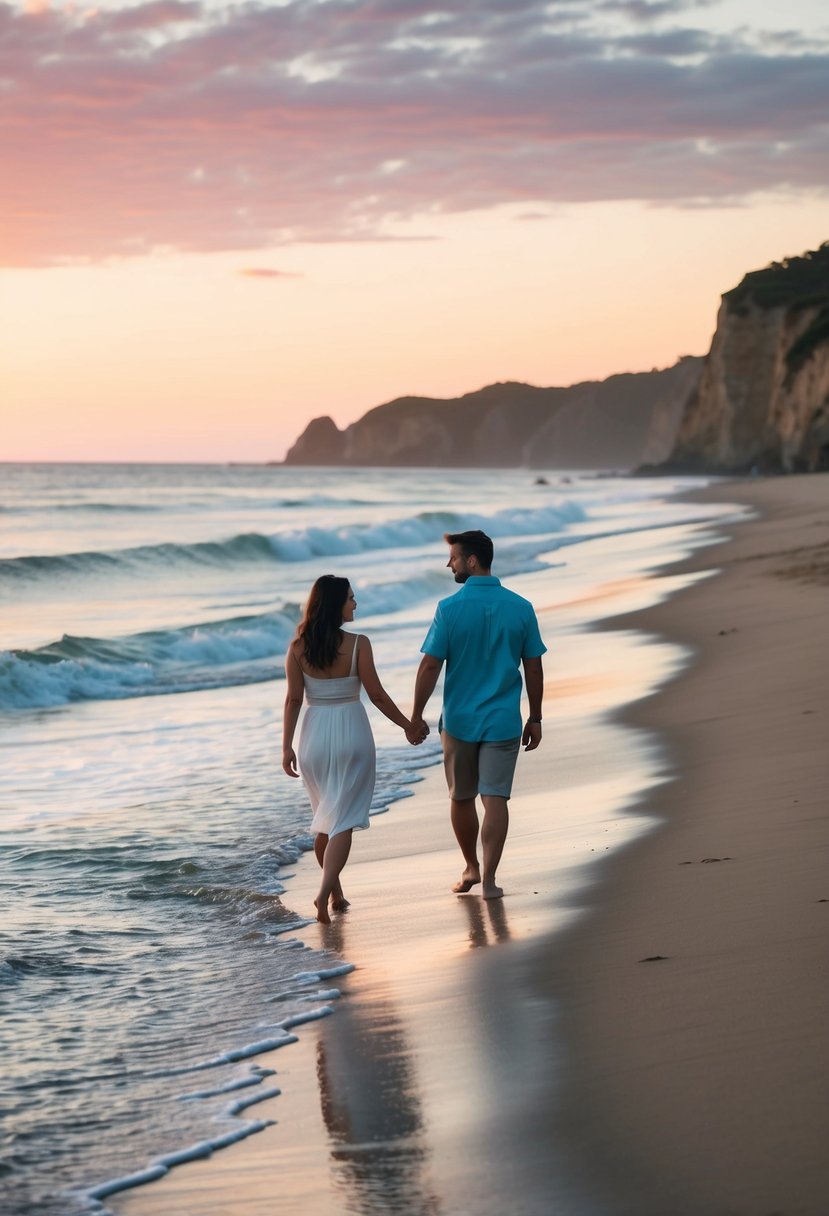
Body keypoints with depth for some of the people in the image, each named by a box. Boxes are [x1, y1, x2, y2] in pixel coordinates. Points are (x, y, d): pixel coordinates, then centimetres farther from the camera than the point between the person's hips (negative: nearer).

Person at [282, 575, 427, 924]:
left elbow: (293, 699, -3)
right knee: (344, 820, -3)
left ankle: (335, 893, 26)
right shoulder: (357, 644, -10)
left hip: (315, 735, 3)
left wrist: (287, 746, 1)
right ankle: (325, 891, -20)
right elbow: (376, 694, -7)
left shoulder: (298, 647, -3)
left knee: (325, 819, 18)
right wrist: (408, 726, 5)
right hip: (351, 733, -3)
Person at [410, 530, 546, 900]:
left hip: (459, 720, -1)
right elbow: (534, 669, 1)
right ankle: (488, 878, -6)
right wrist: (535, 719, 10)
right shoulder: (521, 608, -2)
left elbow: (430, 666, -10)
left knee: (462, 798, 15)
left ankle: (471, 868, 28)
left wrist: (416, 715, -1)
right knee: (495, 798, 0)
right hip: (503, 722, 1)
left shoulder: (450, 608, -10)